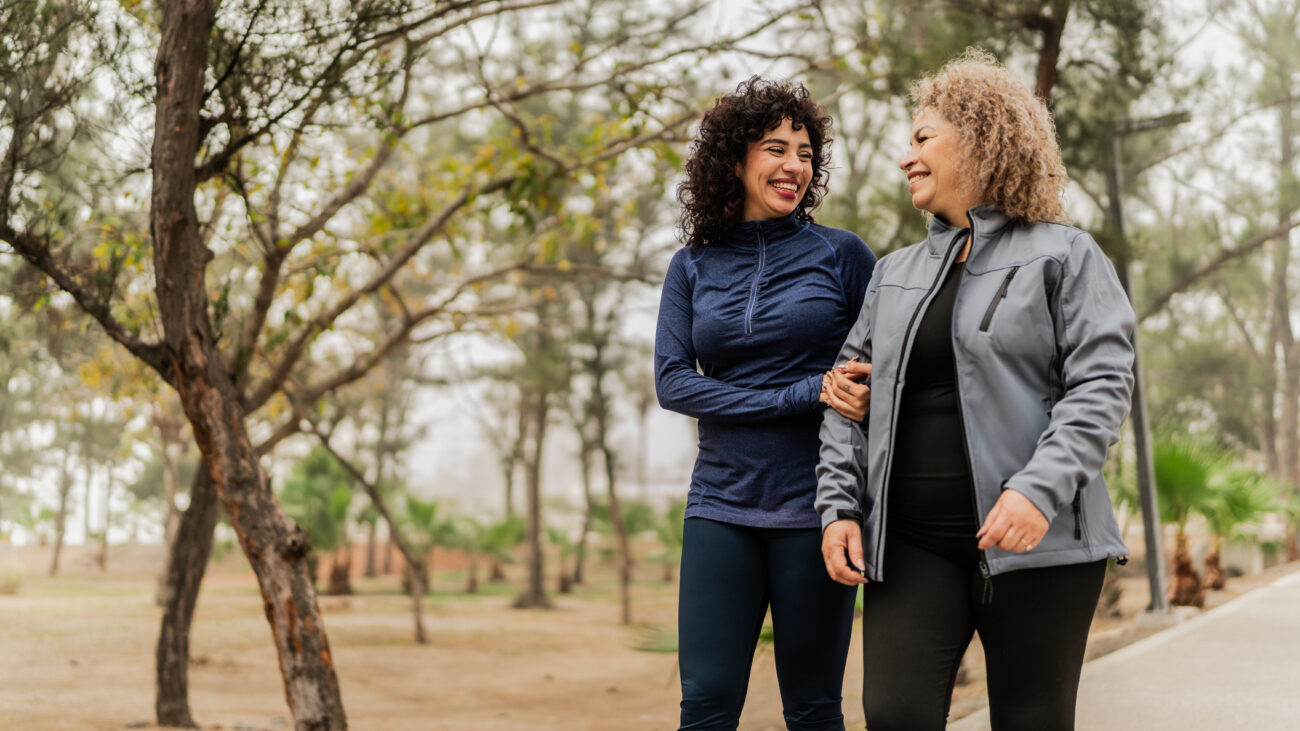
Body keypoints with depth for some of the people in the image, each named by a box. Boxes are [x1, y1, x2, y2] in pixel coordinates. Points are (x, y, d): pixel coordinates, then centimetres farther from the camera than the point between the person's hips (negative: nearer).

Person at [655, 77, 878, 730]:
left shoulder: (840, 254, 3)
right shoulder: (693, 267, 9)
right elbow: (672, 381, -2)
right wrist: (805, 393, -12)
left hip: (813, 505, -1)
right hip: (721, 505, 2)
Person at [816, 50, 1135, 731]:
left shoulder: (1063, 255, 3)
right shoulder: (895, 272, 20)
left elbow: (1101, 383, -7)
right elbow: (850, 396, 18)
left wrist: (1039, 489, -20)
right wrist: (839, 505, 4)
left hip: (1034, 544, -4)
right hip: (909, 543, 4)